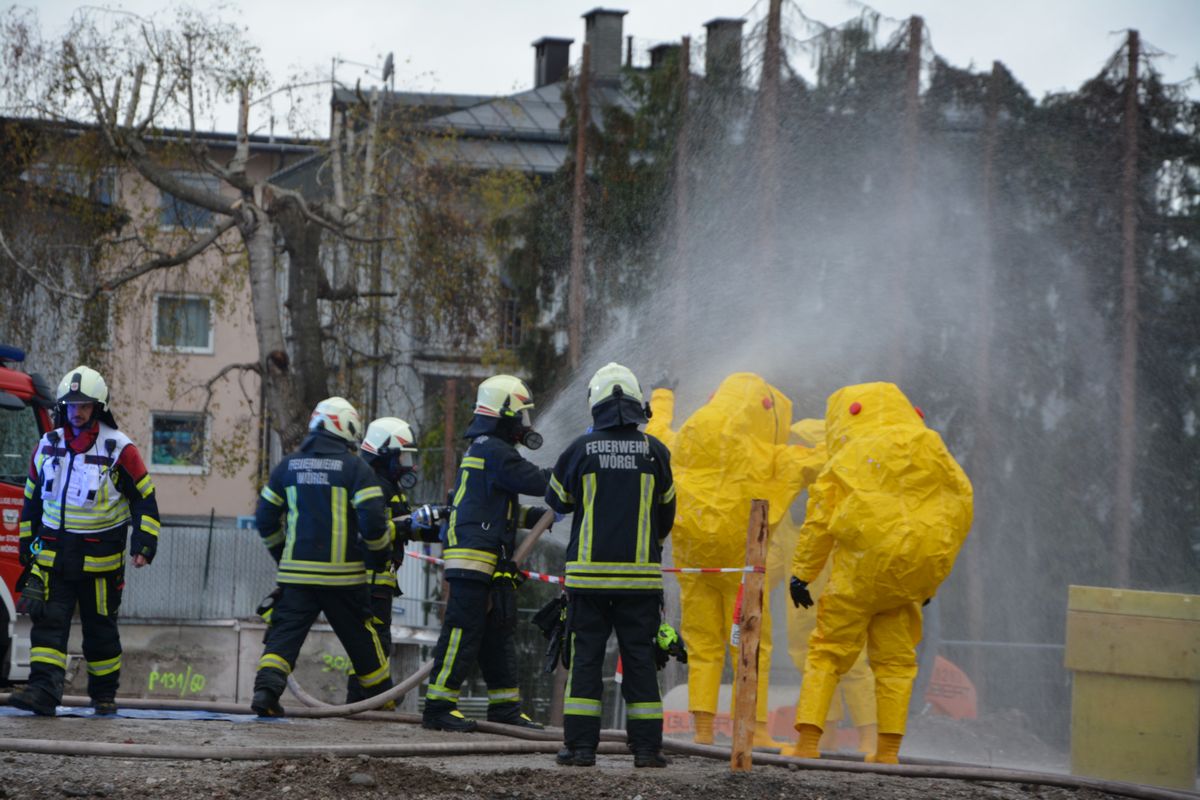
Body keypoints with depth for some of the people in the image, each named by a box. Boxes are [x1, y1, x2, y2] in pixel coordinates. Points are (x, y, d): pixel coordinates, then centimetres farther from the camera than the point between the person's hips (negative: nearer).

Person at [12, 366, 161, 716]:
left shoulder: (119, 449, -6)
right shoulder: (47, 446, 6)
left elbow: (145, 500, -3)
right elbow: (31, 500, 17)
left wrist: (143, 546, -11)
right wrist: (27, 546, 17)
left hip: (100, 557, -3)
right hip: (52, 555, 3)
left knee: (100, 628, 7)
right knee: (48, 622, -11)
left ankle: (104, 693, 23)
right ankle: (42, 691, -20)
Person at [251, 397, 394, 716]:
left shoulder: (288, 466, 9)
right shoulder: (355, 468, -5)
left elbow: (265, 517, 14)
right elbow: (373, 519, -12)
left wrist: (282, 554, 27)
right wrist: (379, 555, 6)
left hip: (296, 571, 2)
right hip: (342, 574, -2)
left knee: (285, 632, 0)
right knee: (361, 638, 13)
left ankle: (266, 688, -21)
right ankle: (381, 698, 26)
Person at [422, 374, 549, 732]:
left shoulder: (483, 448, 21)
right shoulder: (494, 451, -13)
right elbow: (537, 482, -16)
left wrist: (538, 516, 14)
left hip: (488, 562, 11)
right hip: (474, 558, -11)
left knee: (497, 635, 14)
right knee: (462, 633, -10)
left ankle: (505, 706, 19)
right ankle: (438, 708, -9)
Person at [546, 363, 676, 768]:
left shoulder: (580, 449, -3)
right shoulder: (655, 451, 0)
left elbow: (557, 500, 12)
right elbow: (666, 513, 12)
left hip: (589, 572, -1)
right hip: (641, 575, 1)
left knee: (586, 657, 4)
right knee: (640, 658, 6)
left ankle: (580, 744, 1)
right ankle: (646, 746, 5)